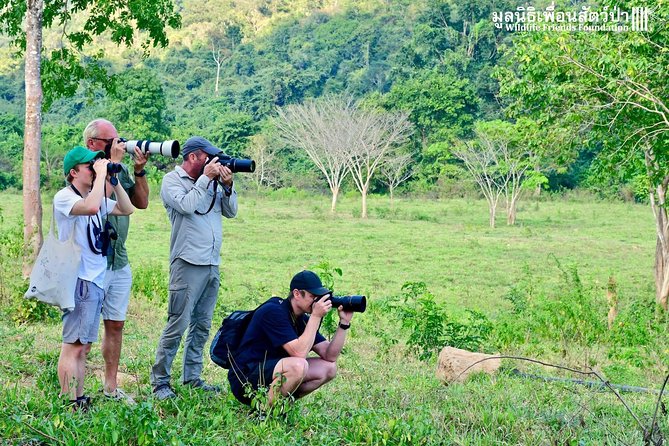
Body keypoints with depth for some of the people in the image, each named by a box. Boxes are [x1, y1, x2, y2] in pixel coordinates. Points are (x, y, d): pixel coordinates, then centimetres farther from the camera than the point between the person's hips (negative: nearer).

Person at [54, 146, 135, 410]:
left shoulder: (98, 197, 15)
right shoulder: (64, 197, -11)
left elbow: (127, 209, 17)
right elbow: (91, 207, -30)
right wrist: (101, 174, -19)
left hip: (96, 280, 9)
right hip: (77, 280, -9)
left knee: (83, 346, 11)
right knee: (73, 345, -9)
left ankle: (80, 402, 16)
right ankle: (69, 405, -8)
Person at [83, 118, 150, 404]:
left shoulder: (121, 170, 11)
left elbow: (141, 202, 12)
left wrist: (139, 171, 1)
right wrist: (113, 162, -16)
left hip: (119, 262, 7)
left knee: (115, 324, 12)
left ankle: (111, 386, 21)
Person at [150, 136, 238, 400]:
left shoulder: (212, 180, 15)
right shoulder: (172, 180, -2)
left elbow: (231, 211, 13)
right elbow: (187, 205, -20)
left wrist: (227, 185, -2)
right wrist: (206, 178, -13)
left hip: (212, 264, 7)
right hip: (188, 263, -7)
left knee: (201, 326, 11)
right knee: (178, 325, -8)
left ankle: (192, 378, 19)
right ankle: (159, 382, -3)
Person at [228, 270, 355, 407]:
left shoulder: (302, 319, 8)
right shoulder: (273, 312, -18)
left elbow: (330, 356, 2)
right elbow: (299, 352, -27)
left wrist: (344, 323, -7)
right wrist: (316, 316, -23)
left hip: (271, 374, 9)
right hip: (245, 381, -9)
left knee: (329, 368, 0)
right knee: (298, 365, -33)